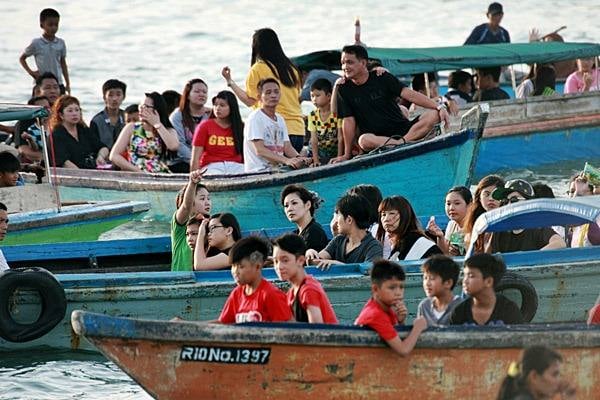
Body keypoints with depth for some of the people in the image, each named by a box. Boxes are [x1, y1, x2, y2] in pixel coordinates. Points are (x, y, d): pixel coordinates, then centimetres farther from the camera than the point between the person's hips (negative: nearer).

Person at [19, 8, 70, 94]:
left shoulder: (61, 43, 4)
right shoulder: (36, 44, -4)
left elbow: (63, 64, 13)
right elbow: (22, 58, 8)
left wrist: (68, 84, 11)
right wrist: (30, 72, -6)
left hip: (58, 84, 3)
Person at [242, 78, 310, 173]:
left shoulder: (280, 119, 18)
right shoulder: (255, 118, -7)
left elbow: (287, 147, 13)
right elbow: (259, 150, -17)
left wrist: (298, 158, -11)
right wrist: (286, 160, -29)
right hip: (258, 172, -8)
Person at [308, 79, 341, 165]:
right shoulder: (313, 115, -5)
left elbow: (340, 138, -17)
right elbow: (314, 140, -8)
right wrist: (316, 160, -15)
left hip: (335, 150, -3)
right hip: (320, 153, 3)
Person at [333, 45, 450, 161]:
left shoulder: (382, 78, 3)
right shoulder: (344, 89, 4)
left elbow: (409, 94, -4)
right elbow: (348, 121, 3)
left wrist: (439, 107, -15)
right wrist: (347, 154, -1)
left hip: (403, 130, 1)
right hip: (375, 137, -1)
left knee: (433, 115, -23)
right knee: (364, 140, -37)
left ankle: (401, 142, -40)